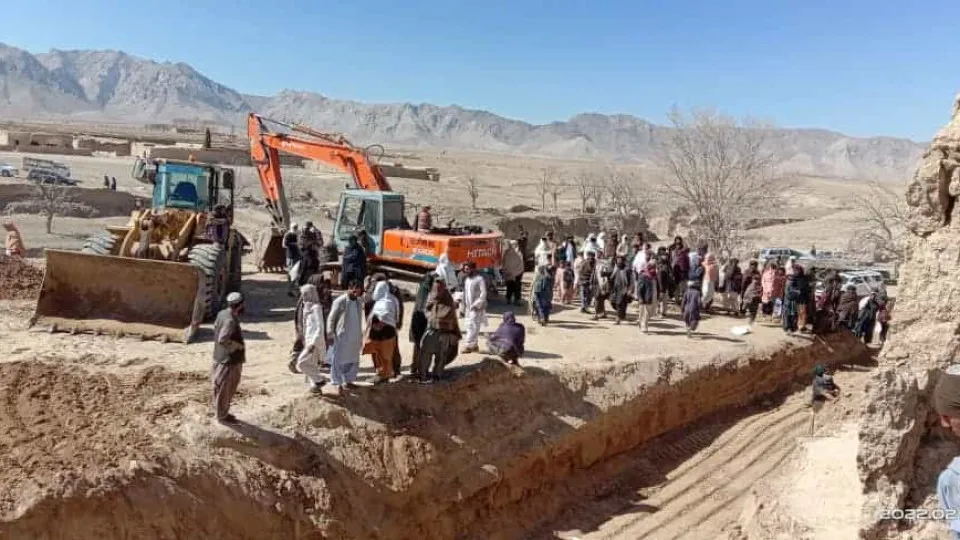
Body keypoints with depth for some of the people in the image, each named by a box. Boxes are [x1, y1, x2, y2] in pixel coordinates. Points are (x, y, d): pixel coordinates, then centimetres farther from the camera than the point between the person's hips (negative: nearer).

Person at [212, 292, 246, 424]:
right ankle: (222, 416, 17)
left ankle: (222, 412, 34)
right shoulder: (230, 320, -26)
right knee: (225, 389, 4)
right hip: (228, 359, -10)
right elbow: (223, 340, -31)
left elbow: (216, 330, 16)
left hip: (222, 356, 10)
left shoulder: (222, 313, 3)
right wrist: (238, 345, -17)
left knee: (226, 387, 21)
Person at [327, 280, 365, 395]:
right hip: (342, 337, -6)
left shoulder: (359, 302, 4)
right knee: (339, 360, 1)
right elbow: (331, 319, -9)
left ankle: (348, 380, 29)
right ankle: (339, 384, 12)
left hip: (355, 338, 6)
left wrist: (361, 337, 15)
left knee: (353, 360, 14)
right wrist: (330, 334, -13)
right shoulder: (340, 301, -14)